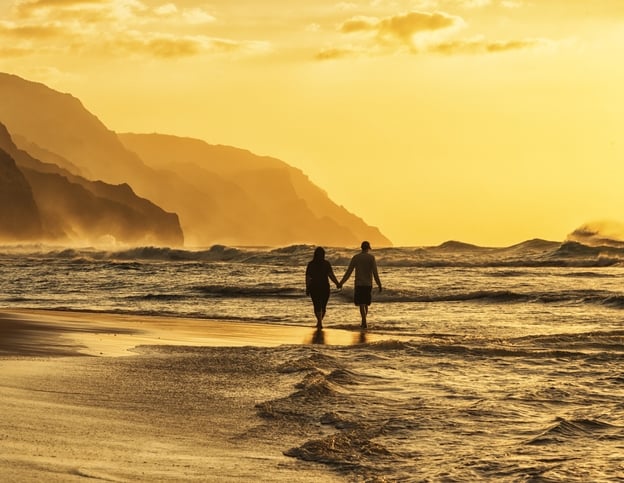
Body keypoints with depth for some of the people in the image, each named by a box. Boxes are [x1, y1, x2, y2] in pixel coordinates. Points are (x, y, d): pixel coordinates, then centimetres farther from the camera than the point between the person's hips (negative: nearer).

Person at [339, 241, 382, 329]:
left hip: (358, 284, -1)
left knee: (361, 304, -3)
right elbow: (375, 273, -9)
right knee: (366, 303, 16)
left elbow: (348, 272, -1)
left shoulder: (355, 258, 0)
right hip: (368, 284, 1)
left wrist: (341, 283, 7)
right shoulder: (371, 257, -3)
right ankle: (363, 321, 20)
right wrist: (379, 284, -4)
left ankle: (364, 322, -17)